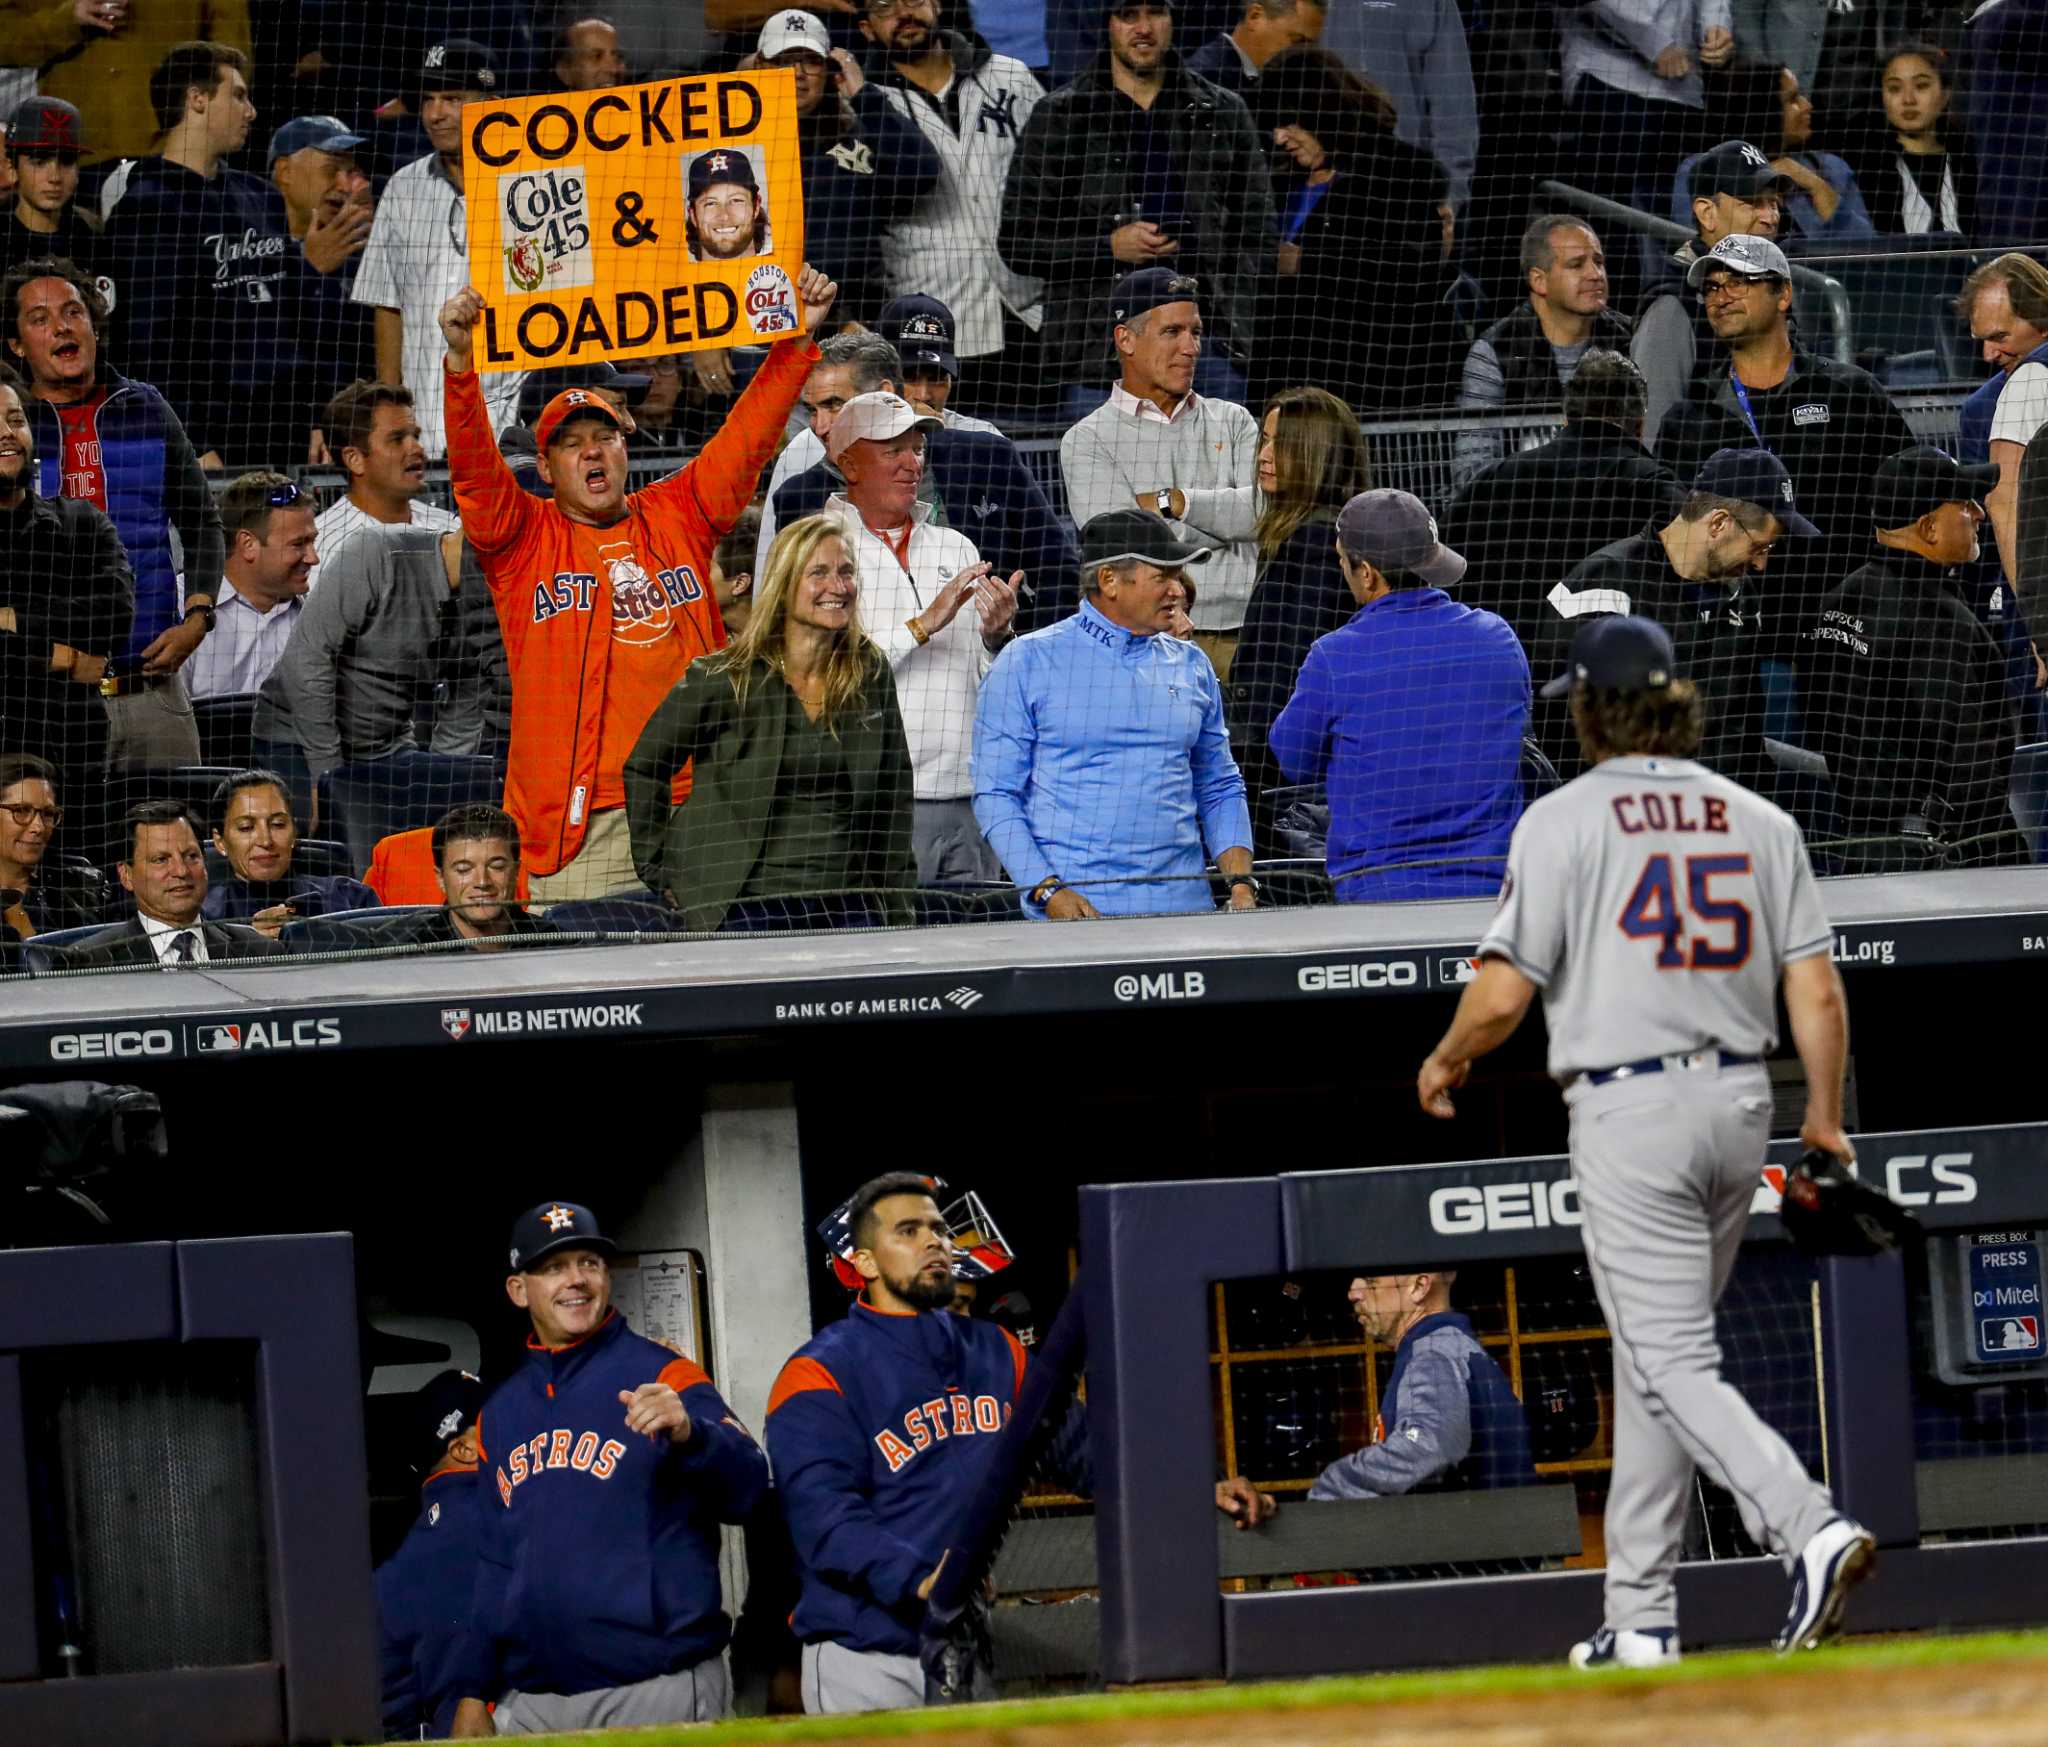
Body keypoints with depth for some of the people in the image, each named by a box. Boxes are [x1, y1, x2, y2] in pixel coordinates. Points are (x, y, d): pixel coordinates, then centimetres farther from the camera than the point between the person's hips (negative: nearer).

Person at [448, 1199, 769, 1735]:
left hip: (657, 1690, -5)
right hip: (530, 1702, 5)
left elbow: (747, 1489, -12)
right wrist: (472, 1696, 13)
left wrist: (687, 1433, -32)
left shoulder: (663, 1375, 0)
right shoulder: (499, 1414, 15)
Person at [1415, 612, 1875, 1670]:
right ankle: (1639, 1619, 18)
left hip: (1630, 1109, -6)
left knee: (1672, 1362, -7)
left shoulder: (1565, 821, -6)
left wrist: (1446, 1061, 10)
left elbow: (1504, 993, -10)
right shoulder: (1759, 821, 8)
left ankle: (1810, 1529, -29)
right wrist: (1825, 1120, 18)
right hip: (1740, 1104, 6)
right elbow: (1817, 994, 5)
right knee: (1653, 1353, 16)